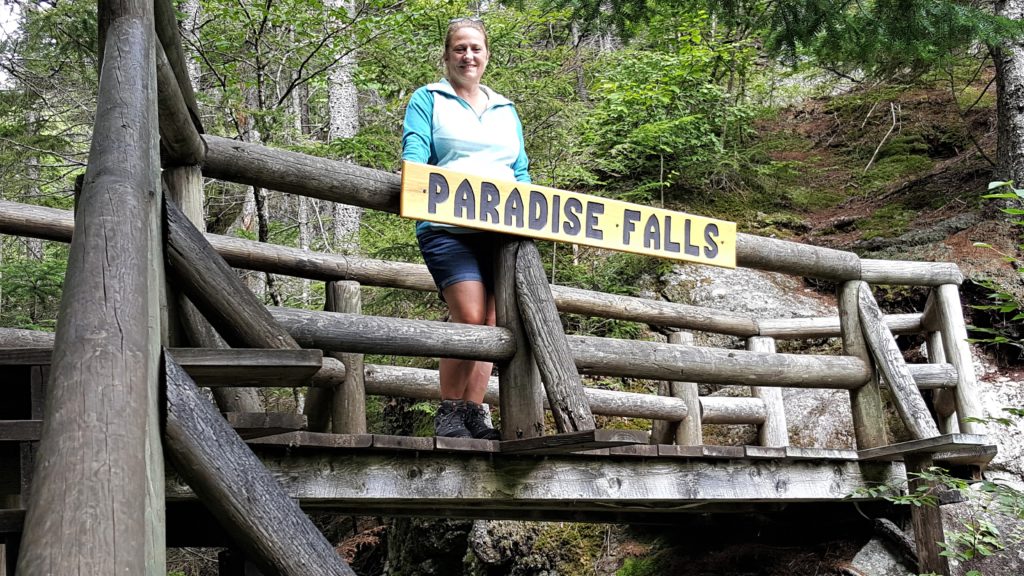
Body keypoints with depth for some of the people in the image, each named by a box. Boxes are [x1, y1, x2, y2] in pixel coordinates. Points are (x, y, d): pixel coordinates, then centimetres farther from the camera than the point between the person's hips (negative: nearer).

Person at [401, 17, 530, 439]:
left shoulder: (505, 109, 24)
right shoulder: (428, 99, 12)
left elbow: (521, 172, 21)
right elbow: (414, 154, -2)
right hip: (448, 228, -5)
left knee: (490, 324, 1)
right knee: (470, 317, -18)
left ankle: (473, 414, 7)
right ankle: (449, 412, -5)